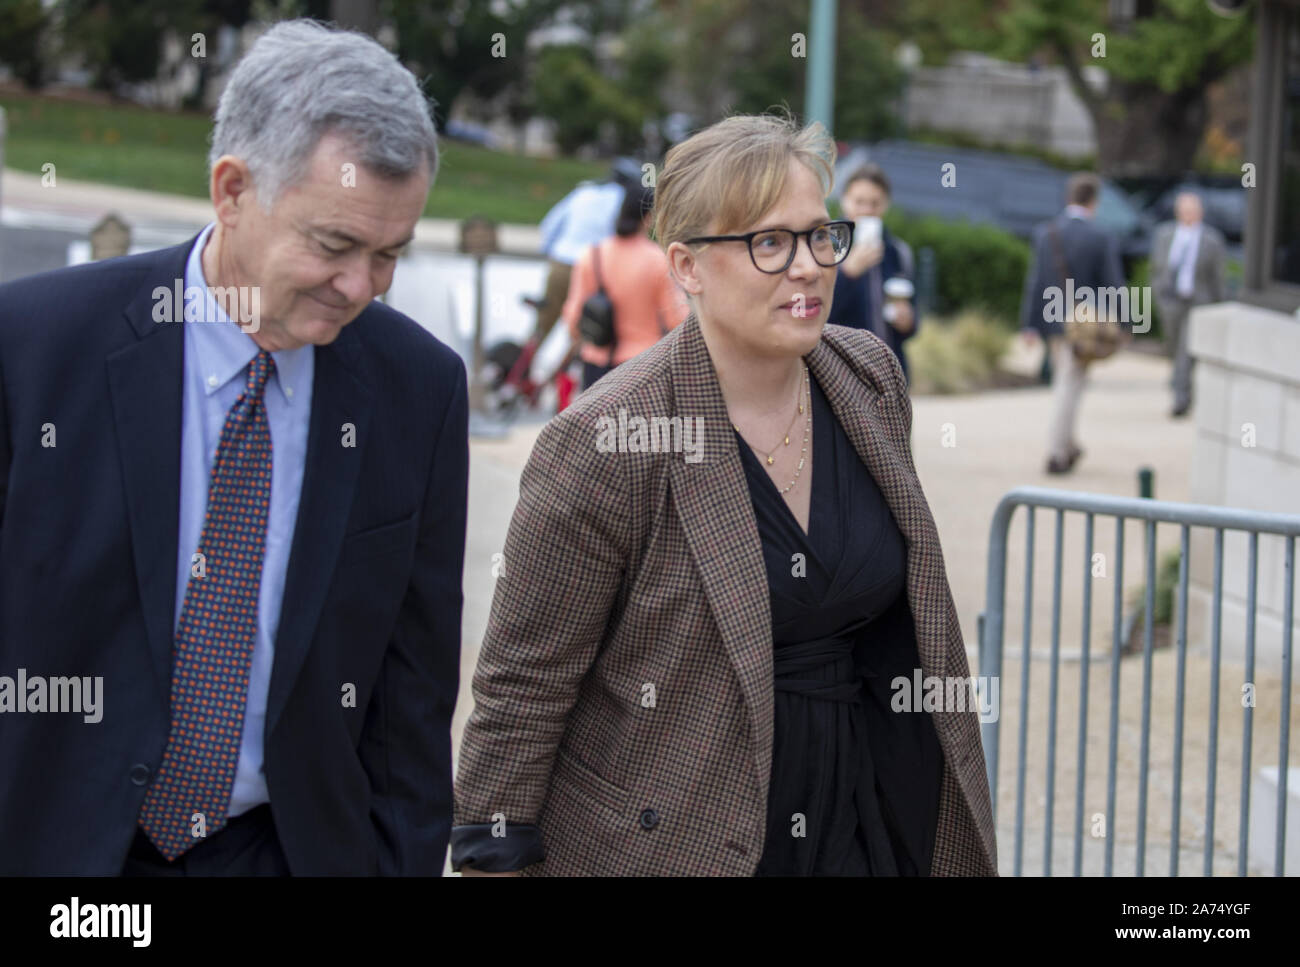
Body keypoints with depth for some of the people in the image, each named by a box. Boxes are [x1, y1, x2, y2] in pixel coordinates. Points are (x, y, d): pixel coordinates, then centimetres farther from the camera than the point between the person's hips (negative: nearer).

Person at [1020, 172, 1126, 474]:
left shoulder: (1044, 233, -2)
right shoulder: (1102, 240, -12)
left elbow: (1034, 281, -3)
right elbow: (1113, 286, -9)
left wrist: (1030, 324, 0)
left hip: (1051, 321, 4)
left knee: (1063, 380, 21)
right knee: (1069, 386, 2)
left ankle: (1068, 445, 29)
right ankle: (1056, 453, 1)